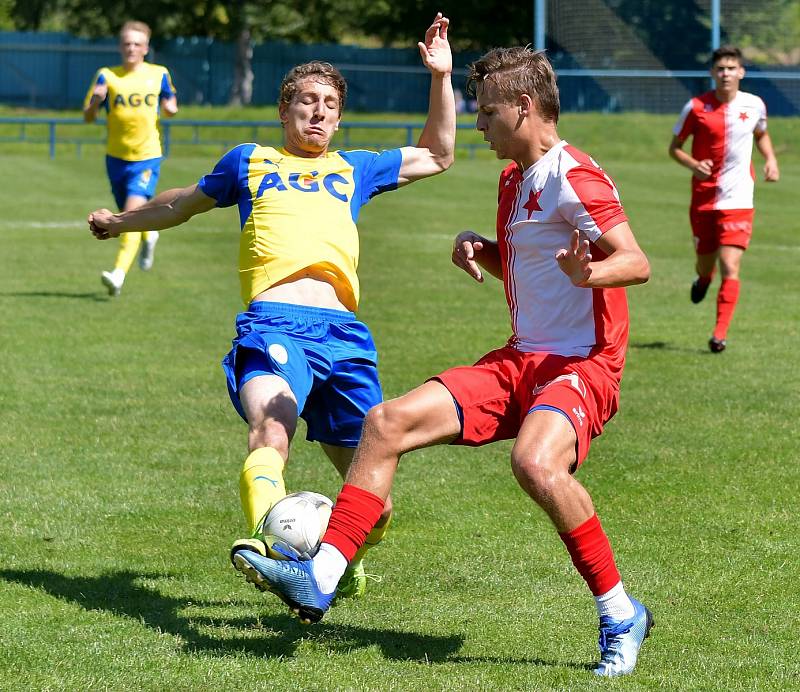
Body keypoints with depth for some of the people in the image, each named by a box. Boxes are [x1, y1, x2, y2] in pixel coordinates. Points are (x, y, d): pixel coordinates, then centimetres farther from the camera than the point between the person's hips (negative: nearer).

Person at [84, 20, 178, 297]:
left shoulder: (159, 75, 1)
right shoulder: (107, 76, 0)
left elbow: (170, 106, 18)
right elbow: (88, 117, 0)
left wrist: (170, 108, -6)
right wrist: (96, 100, -22)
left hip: (147, 156, -3)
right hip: (116, 157, 3)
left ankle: (119, 274, -24)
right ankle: (148, 235, 49)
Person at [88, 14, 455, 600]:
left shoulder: (352, 170, 30)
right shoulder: (250, 161, 26)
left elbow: (437, 156, 39)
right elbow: (183, 204, 42)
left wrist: (442, 76, 29)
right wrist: (121, 220, 52)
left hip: (344, 332, 3)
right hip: (275, 322, -3)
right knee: (272, 429, -36)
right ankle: (268, 541, -59)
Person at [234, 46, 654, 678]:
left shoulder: (572, 178, -13)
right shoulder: (514, 179, 16)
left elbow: (637, 263, -21)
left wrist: (585, 273, -41)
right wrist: (478, 247, 10)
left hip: (581, 364, -9)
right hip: (520, 360, 9)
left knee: (535, 462, -37)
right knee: (389, 422, -4)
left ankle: (621, 616, -20)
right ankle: (318, 580, -5)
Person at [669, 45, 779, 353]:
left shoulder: (754, 105, 1)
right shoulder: (696, 107, -6)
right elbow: (674, 146, 3)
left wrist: (770, 159, 3)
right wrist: (693, 165, -16)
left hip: (738, 200, 0)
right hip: (703, 198, 0)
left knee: (730, 267, -13)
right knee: (705, 263, 13)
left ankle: (720, 334, -9)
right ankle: (703, 279, 52)